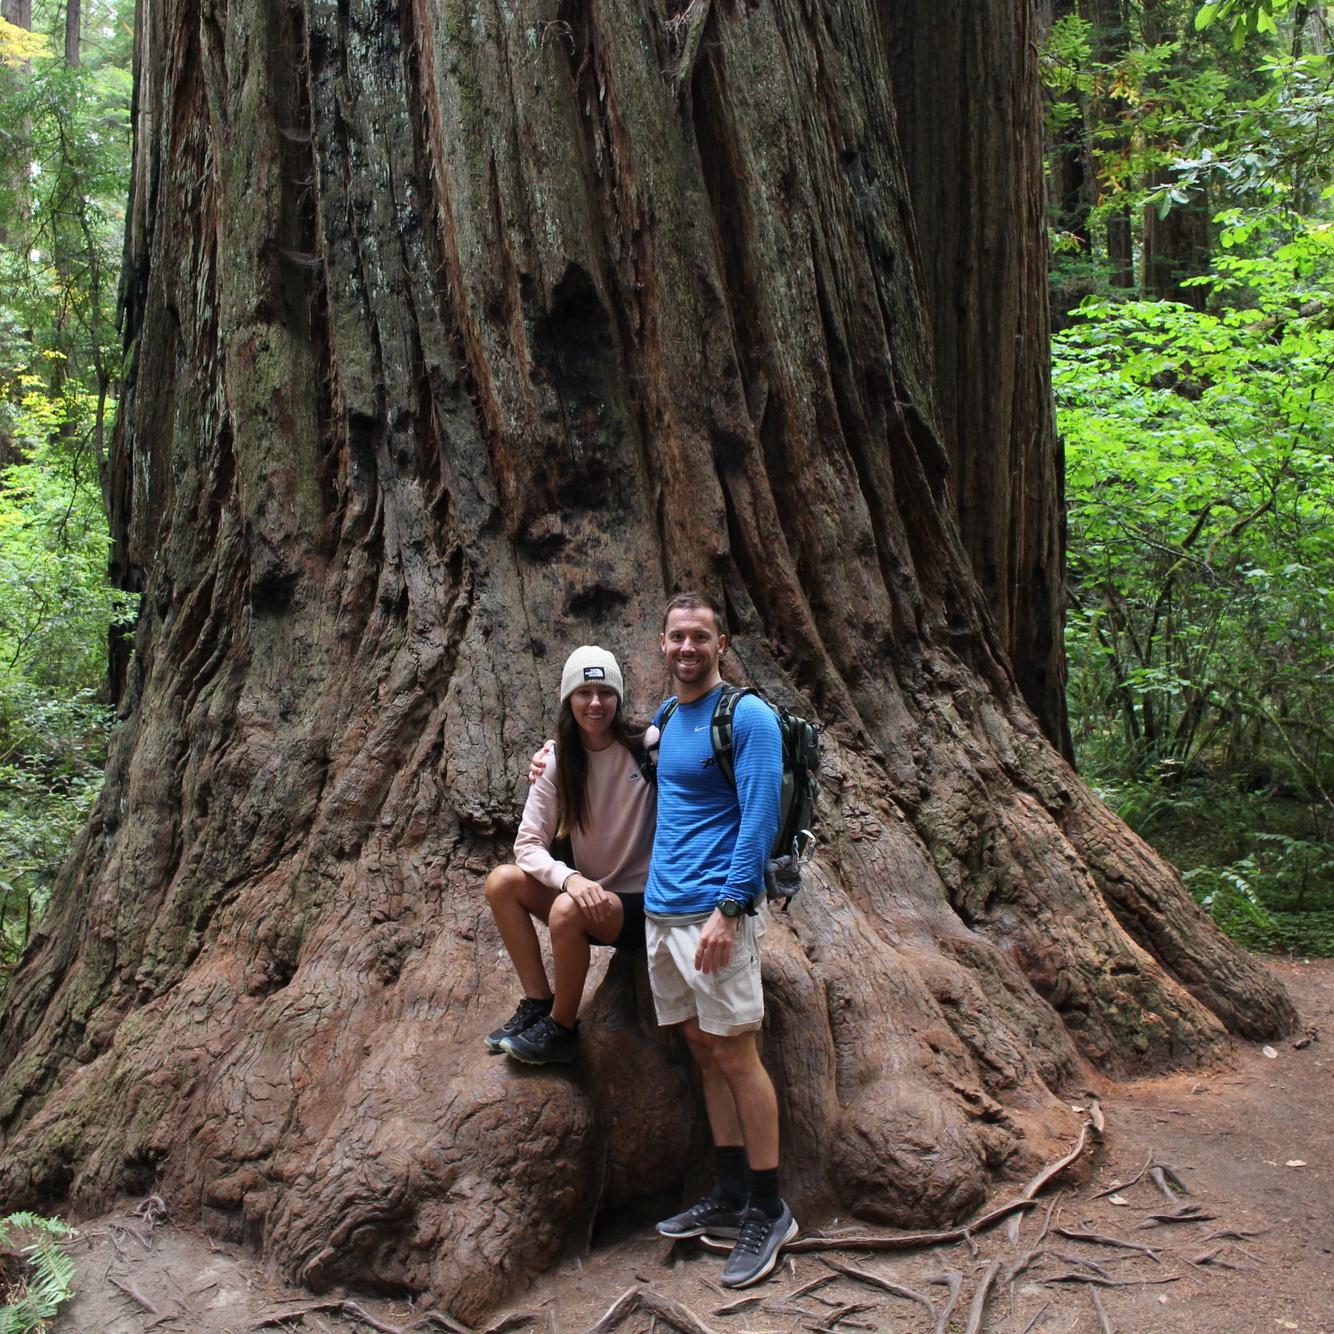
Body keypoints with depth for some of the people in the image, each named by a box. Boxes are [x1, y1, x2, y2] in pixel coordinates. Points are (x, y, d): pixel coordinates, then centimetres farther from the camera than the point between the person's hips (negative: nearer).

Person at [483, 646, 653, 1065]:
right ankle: (538, 1003, -3)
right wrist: (570, 878, -26)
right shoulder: (558, 765, -2)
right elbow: (528, 844, -6)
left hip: (644, 904, -5)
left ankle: (561, 1029, -8)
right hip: (589, 894, 5)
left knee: (568, 910, -31)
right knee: (502, 881, -14)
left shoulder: (646, 751, -12)